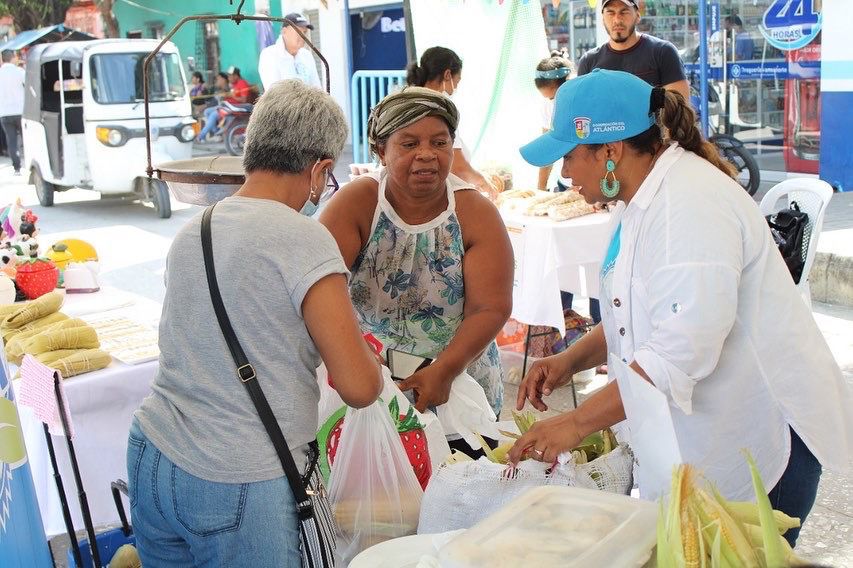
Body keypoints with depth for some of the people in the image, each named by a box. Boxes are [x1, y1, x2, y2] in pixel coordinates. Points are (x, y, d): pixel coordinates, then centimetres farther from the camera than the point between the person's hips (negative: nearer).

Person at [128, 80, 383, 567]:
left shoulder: (191, 232, 6)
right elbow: (359, 388, -17)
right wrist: (371, 360, 5)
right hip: (241, 486, -6)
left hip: (151, 457, 7)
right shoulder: (303, 238, -14)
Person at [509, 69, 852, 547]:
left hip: (762, 439, -9)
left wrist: (578, 423, -29)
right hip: (698, 441, 9)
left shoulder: (691, 205, -23)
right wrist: (571, 360, 2)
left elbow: (681, 352, -31)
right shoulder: (644, 199, 10)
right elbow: (639, 316, 18)